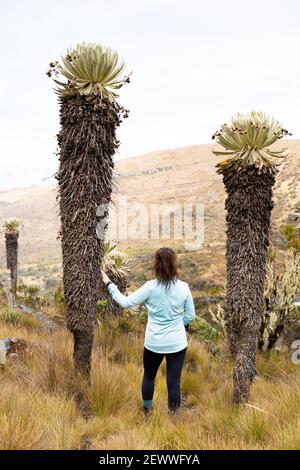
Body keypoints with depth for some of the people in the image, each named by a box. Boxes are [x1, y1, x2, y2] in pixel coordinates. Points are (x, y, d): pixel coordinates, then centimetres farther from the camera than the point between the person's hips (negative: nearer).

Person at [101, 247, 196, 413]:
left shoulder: (150, 287, -13)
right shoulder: (183, 287, -8)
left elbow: (125, 302, -5)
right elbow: (190, 316, 1)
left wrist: (110, 284, 5)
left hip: (154, 343, 0)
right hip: (177, 343, 0)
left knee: (149, 376, 22)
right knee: (174, 381, 7)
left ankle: (147, 412, 37)